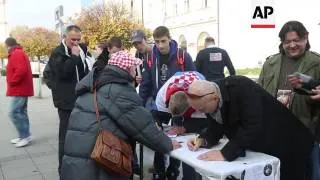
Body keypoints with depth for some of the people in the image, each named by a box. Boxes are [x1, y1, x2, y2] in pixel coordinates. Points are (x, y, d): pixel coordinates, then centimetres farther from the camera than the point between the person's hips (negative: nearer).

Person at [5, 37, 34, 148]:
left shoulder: (16, 54, -14)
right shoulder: (20, 53, 19)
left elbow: (21, 70, -28)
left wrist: (12, 81, -18)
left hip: (18, 90, -11)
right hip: (22, 89, 11)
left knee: (14, 113, -11)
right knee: (21, 113, 12)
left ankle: (25, 136, -8)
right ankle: (23, 136, 16)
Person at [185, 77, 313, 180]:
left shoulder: (242, 87, -34)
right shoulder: (209, 99, -12)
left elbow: (253, 127, -41)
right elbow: (216, 126, -1)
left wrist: (225, 153, -42)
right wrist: (203, 139, -20)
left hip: (283, 144, -6)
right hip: (254, 147, 7)